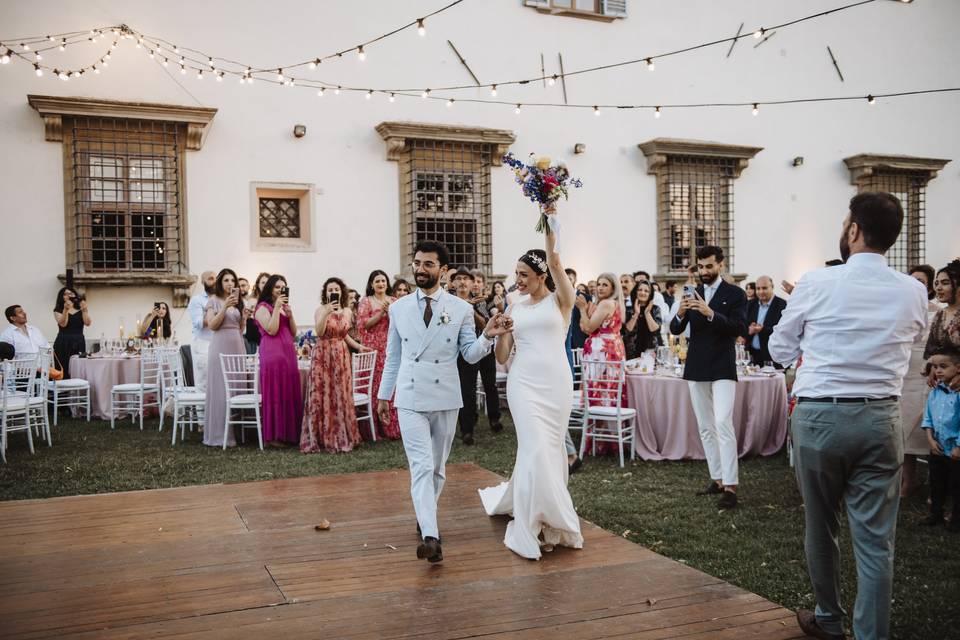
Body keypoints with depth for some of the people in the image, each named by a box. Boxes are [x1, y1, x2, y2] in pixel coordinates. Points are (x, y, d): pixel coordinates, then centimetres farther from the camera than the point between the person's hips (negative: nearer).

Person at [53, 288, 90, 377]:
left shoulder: (80, 310, 14)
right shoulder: (58, 310, 8)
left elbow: (87, 323, -1)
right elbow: (63, 324, -9)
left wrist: (84, 309, -9)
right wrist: (66, 309, -18)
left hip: (79, 343, 2)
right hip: (63, 343, -2)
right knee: (63, 373, -8)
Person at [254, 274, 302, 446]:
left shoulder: (284, 307, 20)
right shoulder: (263, 307, -3)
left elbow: (293, 332, 15)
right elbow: (272, 330, -16)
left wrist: (289, 314, 0)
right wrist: (277, 308, -14)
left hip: (288, 352, 8)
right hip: (272, 353, -8)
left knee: (290, 392, 7)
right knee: (275, 393, -6)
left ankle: (288, 432, 14)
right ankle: (273, 435, -2)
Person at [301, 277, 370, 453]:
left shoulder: (347, 311, 9)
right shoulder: (321, 310, -2)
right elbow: (319, 332, -17)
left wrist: (359, 346, 7)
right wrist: (327, 313, -27)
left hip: (341, 355, 4)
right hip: (323, 355, -4)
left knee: (341, 395, 4)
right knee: (322, 395, -4)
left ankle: (342, 437, 12)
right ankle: (323, 437, 3)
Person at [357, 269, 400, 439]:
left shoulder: (394, 302, 13)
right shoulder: (366, 302, 4)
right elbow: (363, 324, -6)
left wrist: (390, 311, -10)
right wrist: (381, 312, -13)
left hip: (391, 349, 3)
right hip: (373, 349, -3)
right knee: (375, 385, -4)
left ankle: (392, 427, 7)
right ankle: (375, 428, 2)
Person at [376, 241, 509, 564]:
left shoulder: (461, 309, 0)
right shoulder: (399, 308, 5)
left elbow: (470, 355, 0)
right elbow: (393, 355, 12)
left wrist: (487, 336, -19)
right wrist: (383, 394, 14)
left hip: (445, 398, 1)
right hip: (410, 398, -1)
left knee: (437, 467, 14)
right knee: (421, 466, -13)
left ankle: (424, 517, 35)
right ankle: (430, 537, -20)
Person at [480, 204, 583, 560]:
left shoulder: (560, 300, 1)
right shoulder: (515, 308, 9)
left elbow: (554, 262, -18)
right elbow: (502, 356, 6)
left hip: (555, 382, 0)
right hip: (524, 383, 1)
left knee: (549, 449, 7)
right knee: (537, 449, -7)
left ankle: (517, 500, 29)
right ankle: (537, 523, 3)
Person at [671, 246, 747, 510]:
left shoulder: (735, 294, -2)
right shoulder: (692, 293, 9)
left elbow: (740, 328, -14)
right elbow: (675, 330, 5)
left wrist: (710, 313, -26)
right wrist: (680, 314, -17)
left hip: (722, 368, -5)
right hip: (696, 369, 5)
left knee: (723, 425, -13)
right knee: (705, 428, 9)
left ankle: (730, 486, -12)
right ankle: (717, 478, 17)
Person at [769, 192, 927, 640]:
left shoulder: (816, 284, -8)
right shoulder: (914, 293, 0)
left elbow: (779, 350, 2)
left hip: (819, 416, -1)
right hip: (881, 418, 2)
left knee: (821, 528, 15)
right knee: (875, 540, 5)